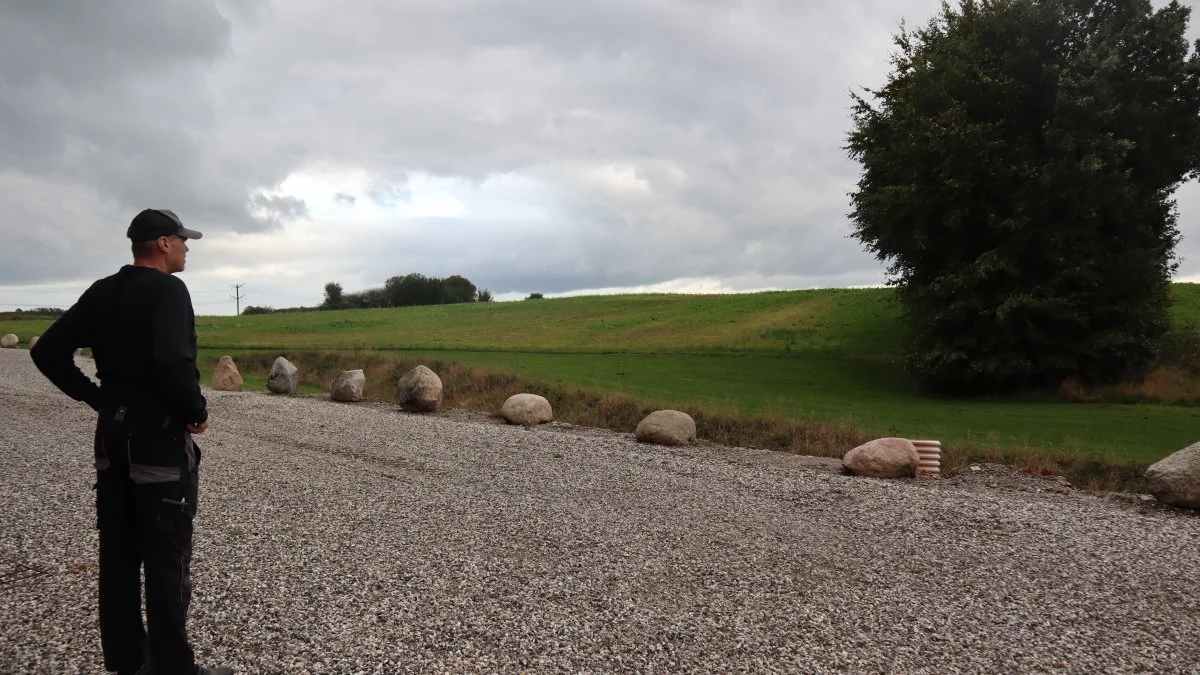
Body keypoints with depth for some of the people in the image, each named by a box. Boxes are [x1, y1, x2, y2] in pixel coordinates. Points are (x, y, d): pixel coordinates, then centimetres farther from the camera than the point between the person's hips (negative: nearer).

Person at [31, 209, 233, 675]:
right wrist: (198, 410, -15)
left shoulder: (102, 292, 9)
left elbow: (48, 352, 10)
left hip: (113, 437, 8)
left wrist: (98, 398, 11)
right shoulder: (168, 290, -15)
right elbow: (174, 362, -30)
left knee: (118, 556, 13)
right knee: (166, 561, 1)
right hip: (160, 440, -8)